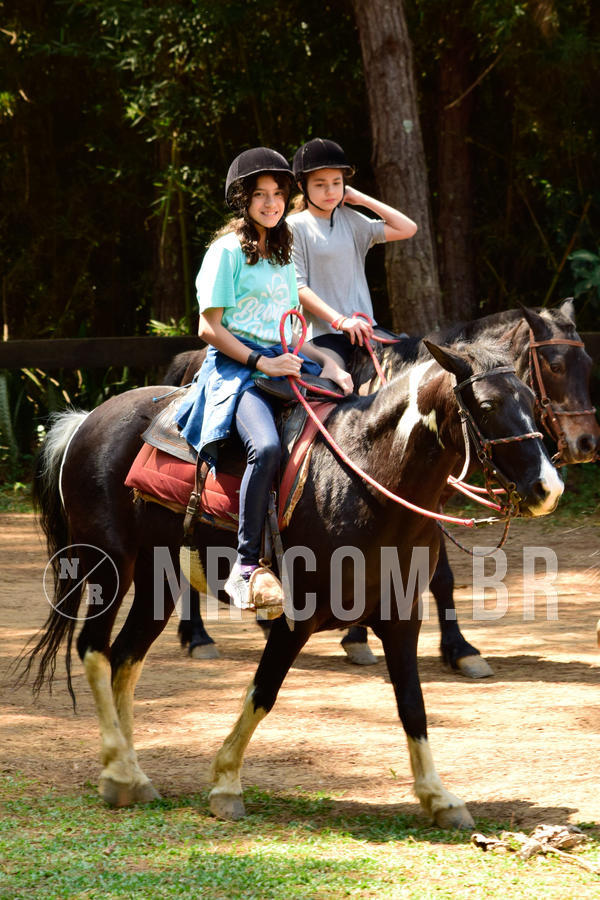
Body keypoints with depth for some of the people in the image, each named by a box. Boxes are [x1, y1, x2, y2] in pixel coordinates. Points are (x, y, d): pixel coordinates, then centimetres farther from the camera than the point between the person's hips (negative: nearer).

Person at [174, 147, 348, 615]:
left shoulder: (283, 255, 22)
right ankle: (245, 567, -32)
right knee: (267, 446, -35)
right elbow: (210, 327, -6)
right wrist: (261, 362, -14)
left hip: (282, 365, 7)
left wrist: (322, 361, 5)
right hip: (236, 367, -7)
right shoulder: (227, 251, 0)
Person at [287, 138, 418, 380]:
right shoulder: (295, 227, 0)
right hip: (321, 331, -5)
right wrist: (340, 320, -16)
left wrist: (363, 199, 9)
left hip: (362, 324, 5)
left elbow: (407, 229, 11)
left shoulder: (350, 220, 14)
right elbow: (298, 287, -7)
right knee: (340, 384, -31)